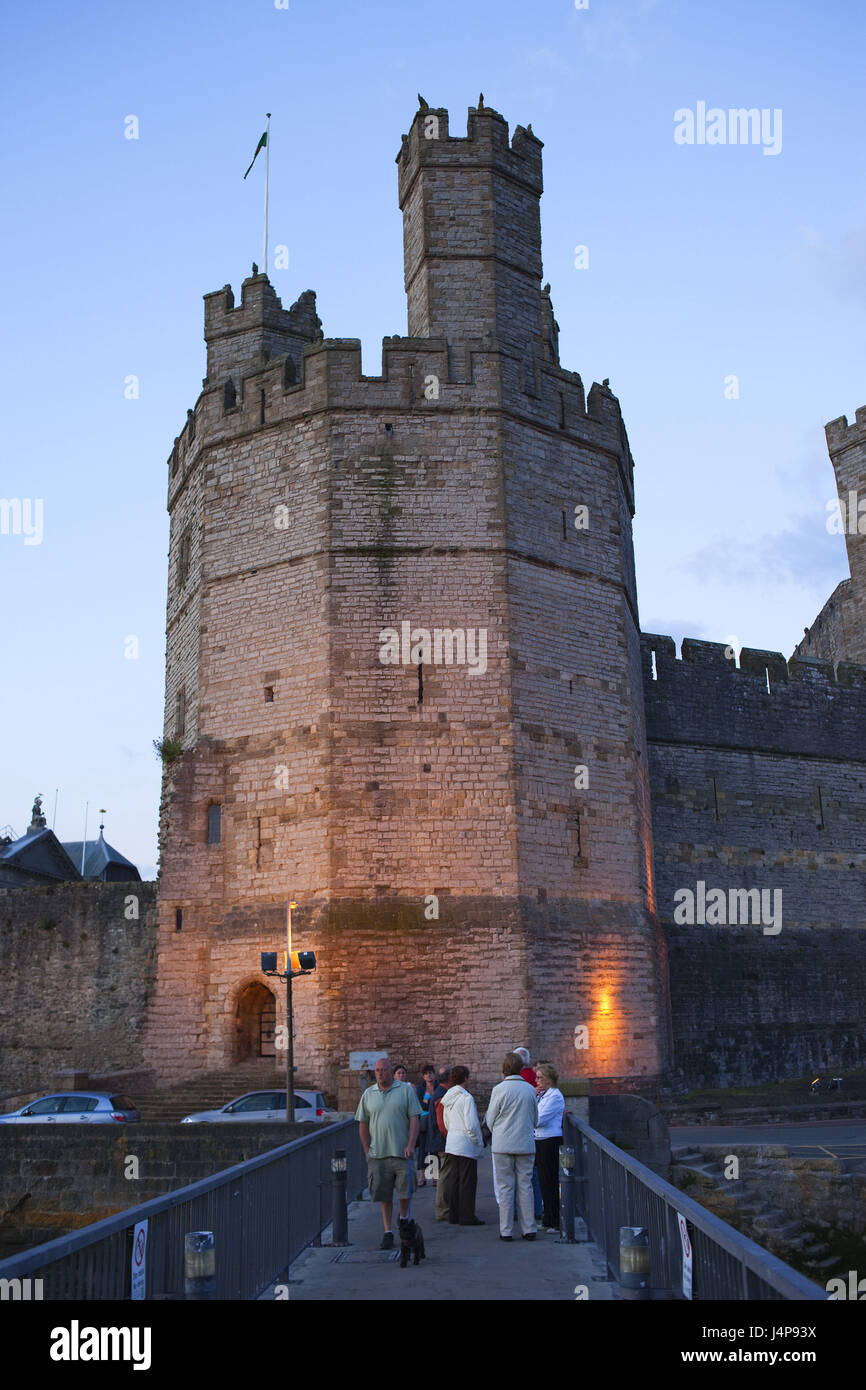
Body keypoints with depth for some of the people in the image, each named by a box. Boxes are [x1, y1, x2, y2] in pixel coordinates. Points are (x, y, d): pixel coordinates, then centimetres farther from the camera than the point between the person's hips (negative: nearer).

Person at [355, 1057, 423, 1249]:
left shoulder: (406, 1091, 2)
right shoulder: (368, 1094, 8)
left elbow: (414, 1119, -1)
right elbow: (363, 1124, 11)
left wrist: (411, 1145, -10)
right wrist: (367, 1151, 5)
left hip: (402, 1153, -2)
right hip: (378, 1154, 2)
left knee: (405, 1193, 3)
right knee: (384, 1195, 4)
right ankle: (388, 1232, 13)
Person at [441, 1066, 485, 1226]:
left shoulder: (448, 1098, 8)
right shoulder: (466, 1097, -16)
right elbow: (471, 1124, -18)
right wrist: (478, 1142, -7)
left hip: (452, 1143, 8)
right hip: (466, 1144, -8)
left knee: (455, 1179, 13)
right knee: (468, 1181, -1)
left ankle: (454, 1215, 19)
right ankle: (467, 1217, 2)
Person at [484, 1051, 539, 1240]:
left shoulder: (499, 1089, -10)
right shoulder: (530, 1090, 1)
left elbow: (490, 1119, -1)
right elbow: (535, 1119, 12)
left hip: (503, 1145, -3)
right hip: (526, 1145, 3)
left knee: (505, 1187, 3)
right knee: (525, 1186, 9)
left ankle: (505, 1230, 5)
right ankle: (529, 1229, 9)